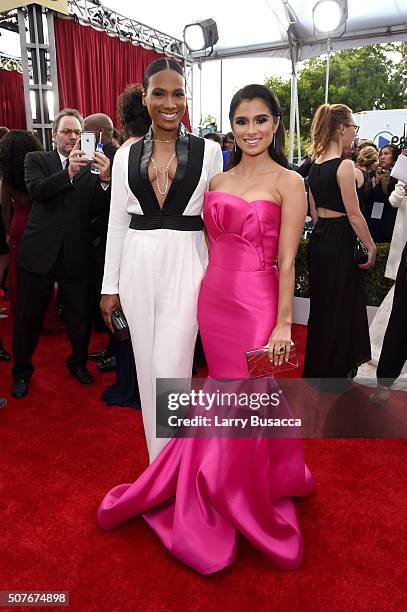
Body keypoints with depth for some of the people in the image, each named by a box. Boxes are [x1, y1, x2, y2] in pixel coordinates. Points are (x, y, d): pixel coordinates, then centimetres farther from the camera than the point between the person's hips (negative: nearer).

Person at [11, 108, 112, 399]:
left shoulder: (91, 167, 5)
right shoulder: (36, 159, 5)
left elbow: (98, 210, -6)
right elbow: (36, 190, -13)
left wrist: (105, 180, -23)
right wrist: (68, 172, -27)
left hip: (75, 255, 1)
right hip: (39, 252, 0)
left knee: (80, 316, 11)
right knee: (28, 317, 10)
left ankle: (78, 363, 36)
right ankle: (22, 371, 31)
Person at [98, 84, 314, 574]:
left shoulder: (288, 182, -3)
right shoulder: (217, 181, 12)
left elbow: (286, 261, -8)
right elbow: (212, 246, 13)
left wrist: (283, 323, -12)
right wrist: (206, 299, 9)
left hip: (256, 305, -4)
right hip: (213, 300, 5)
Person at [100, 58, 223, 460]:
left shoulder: (208, 151, 2)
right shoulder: (127, 155, 8)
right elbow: (117, 223, 8)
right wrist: (110, 285, 6)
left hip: (185, 264, -3)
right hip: (138, 265, 3)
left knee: (170, 367, -6)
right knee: (147, 366, 12)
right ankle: (159, 458, 33)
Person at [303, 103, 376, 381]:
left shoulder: (315, 165, 8)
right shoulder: (344, 165, -16)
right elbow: (354, 214, -17)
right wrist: (371, 246, -9)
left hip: (319, 239, 8)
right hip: (340, 242, -8)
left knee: (322, 303, 19)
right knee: (340, 307, 5)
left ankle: (315, 365, 35)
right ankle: (334, 371, 19)